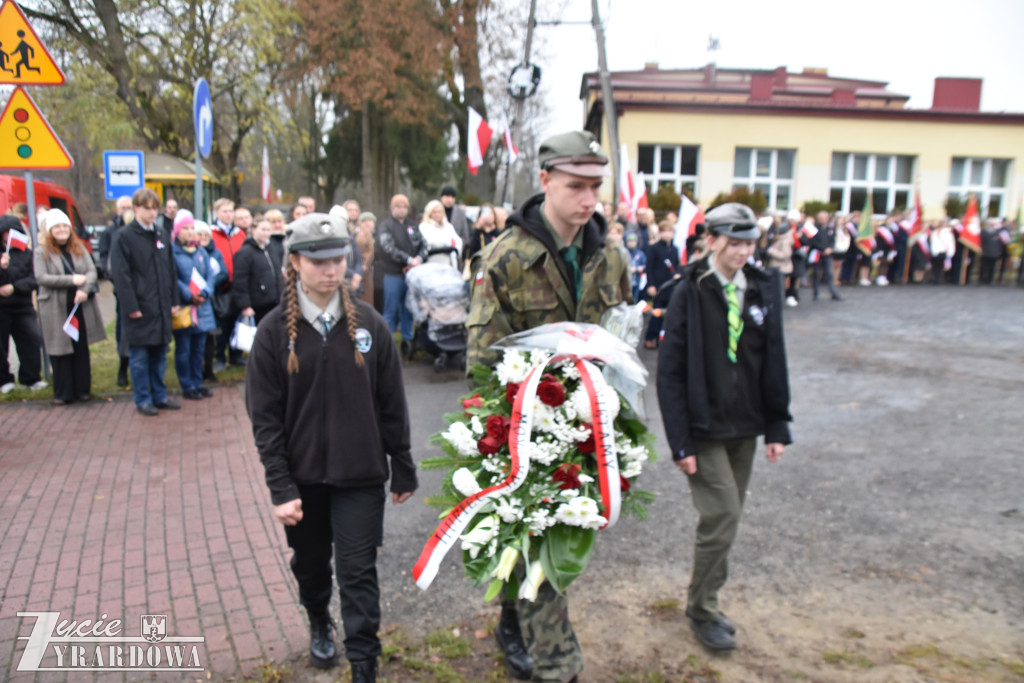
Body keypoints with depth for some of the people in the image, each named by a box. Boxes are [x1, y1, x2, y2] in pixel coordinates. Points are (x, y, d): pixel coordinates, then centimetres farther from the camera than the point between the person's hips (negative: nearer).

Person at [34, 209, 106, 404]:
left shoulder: (79, 248, 9)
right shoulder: (41, 252, -1)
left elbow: (91, 271, 0)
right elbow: (41, 278, -12)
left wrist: (84, 289, -18)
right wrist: (72, 280, -17)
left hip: (80, 307, 3)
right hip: (56, 309, -3)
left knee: (81, 350, 8)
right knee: (60, 351, 2)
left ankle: (82, 389, 17)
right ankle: (63, 393, 11)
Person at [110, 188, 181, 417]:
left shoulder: (161, 235, 12)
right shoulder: (125, 236, -6)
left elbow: (171, 270, 14)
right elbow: (121, 274, -10)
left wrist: (174, 301, 8)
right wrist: (131, 306, -14)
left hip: (161, 307, 5)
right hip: (140, 308, -5)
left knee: (159, 354, 12)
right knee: (139, 357, 3)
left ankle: (159, 396, 23)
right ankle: (143, 400, 13)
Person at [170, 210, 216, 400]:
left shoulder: (201, 251, 10)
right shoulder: (171, 251, -6)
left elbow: (211, 275, 5)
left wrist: (204, 293, -9)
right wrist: (188, 295, -16)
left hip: (202, 308, 5)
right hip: (182, 308, -5)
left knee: (199, 349, 11)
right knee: (183, 350, 3)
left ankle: (197, 384, 22)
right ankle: (187, 387, 12)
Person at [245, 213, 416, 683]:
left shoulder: (368, 323, -5)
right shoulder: (275, 330, -7)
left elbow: (392, 403, 0)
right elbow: (264, 416, -6)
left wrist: (403, 469, 3)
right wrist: (280, 487, -10)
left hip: (361, 474, -1)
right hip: (303, 476, 1)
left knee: (359, 572, 2)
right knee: (311, 563, 21)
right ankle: (319, 623, 50)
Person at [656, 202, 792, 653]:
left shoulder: (763, 289, 4)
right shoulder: (690, 293, -10)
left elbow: (773, 362, 9)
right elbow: (670, 372, -11)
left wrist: (777, 425, 5)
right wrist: (680, 441, -15)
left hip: (744, 428, 5)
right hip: (704, 429, -5)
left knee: (726, 518, 13)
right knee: (722, 516, -7)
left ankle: (705, 604, 31)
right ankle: (702, 611, 16)